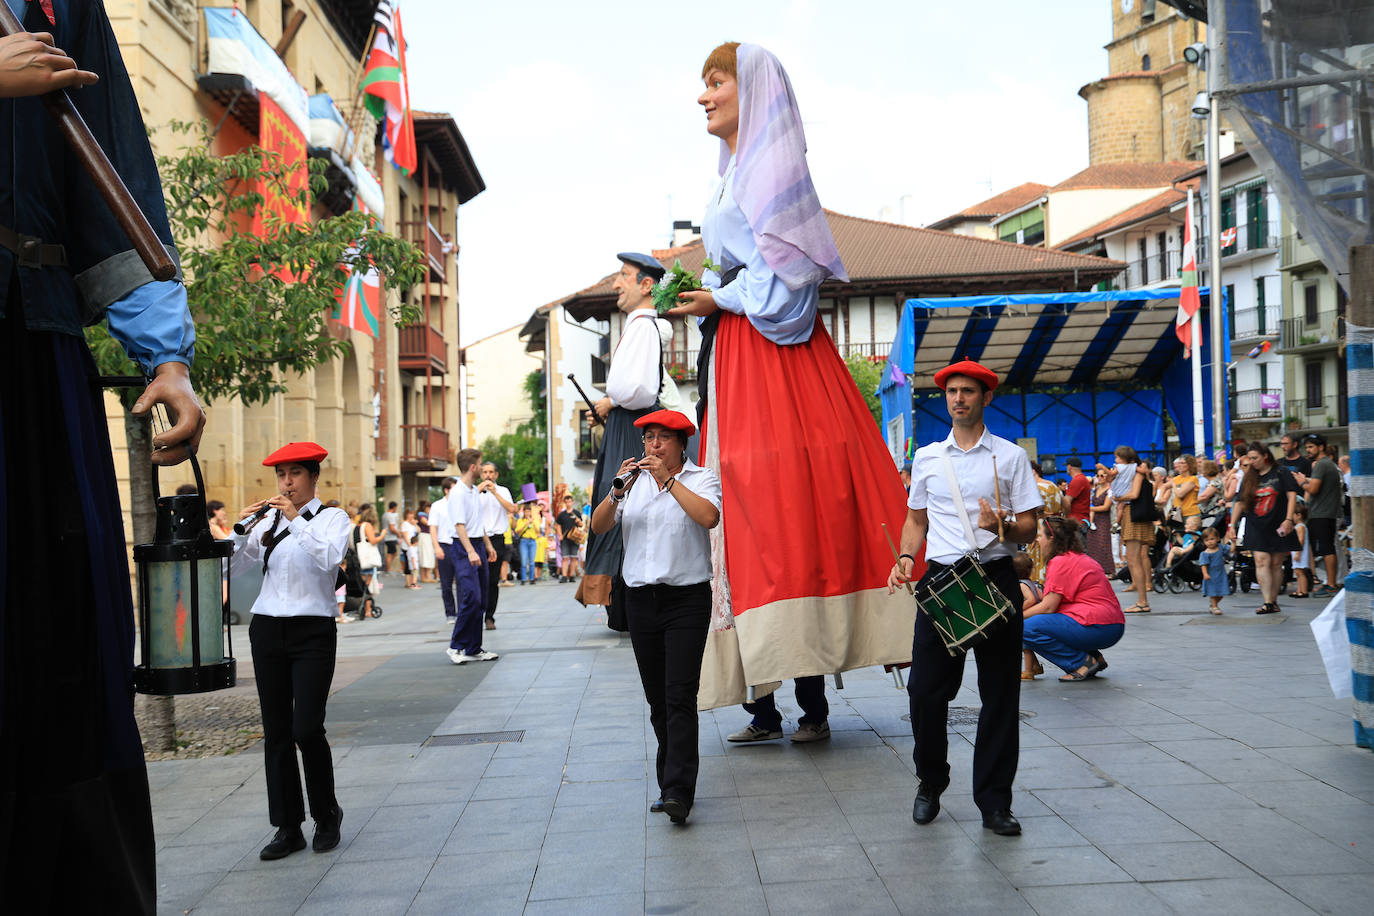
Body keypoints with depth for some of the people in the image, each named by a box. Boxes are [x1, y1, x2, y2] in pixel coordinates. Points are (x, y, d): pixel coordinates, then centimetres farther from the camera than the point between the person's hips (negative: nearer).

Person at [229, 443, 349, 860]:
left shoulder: (333, 518, 1)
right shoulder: (267, 523, 11)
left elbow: (329, 557, -19)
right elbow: (230, 568, 6)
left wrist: (297, 519, -21)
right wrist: (241, 528, -7)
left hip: (312, 632, -4)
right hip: (267, 629, 4)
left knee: (306, 729, -10)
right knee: (276, 732, 4)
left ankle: (327, 815, 12)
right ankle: (288, 827, 12)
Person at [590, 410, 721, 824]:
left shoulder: (701, 478, 1)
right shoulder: (634, 481, 13)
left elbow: (709, 516, -20)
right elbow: (598, 526, 3)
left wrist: (669, 479, -17)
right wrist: (618, 491, -12)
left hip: (687, 599, -4)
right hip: (641, 599, 4)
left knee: (679, 697, -12)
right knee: (657, 700, 8)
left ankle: (678, 793, -14)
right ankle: (670, 784, 17)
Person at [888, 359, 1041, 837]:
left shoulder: (1010, 456, 4)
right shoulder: (926, 457, 12)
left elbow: (1029, 526, 2)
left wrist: (1003, 525, -19)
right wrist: (906, 558, 1)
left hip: (995, 577, -1)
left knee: (999, 692, 2)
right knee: (926, 690, 0)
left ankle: (994, 802, 11)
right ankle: (930, 784, 22)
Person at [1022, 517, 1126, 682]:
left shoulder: (1060, 562, -10)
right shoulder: (1079, 558, 20)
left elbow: (1048, 607, -13)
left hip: (1097, 629, -10)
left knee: (1027, 629, -14)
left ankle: (1083, 662, -9)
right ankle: (1094, 657, 10)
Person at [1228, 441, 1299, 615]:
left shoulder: (1281, 473, 2)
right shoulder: (1249, 478, 11)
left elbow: (1292, 496, -4)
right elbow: (1240, 503, 14)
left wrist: (1288, 519, -14)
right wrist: (1232, 525, 10)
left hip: (1278, 527, -2)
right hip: (1256, 527, 2)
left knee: (1276, 563, 3)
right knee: (1262, 562, -11)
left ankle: (1273, 601, 11)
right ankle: (1267, 602, -17)